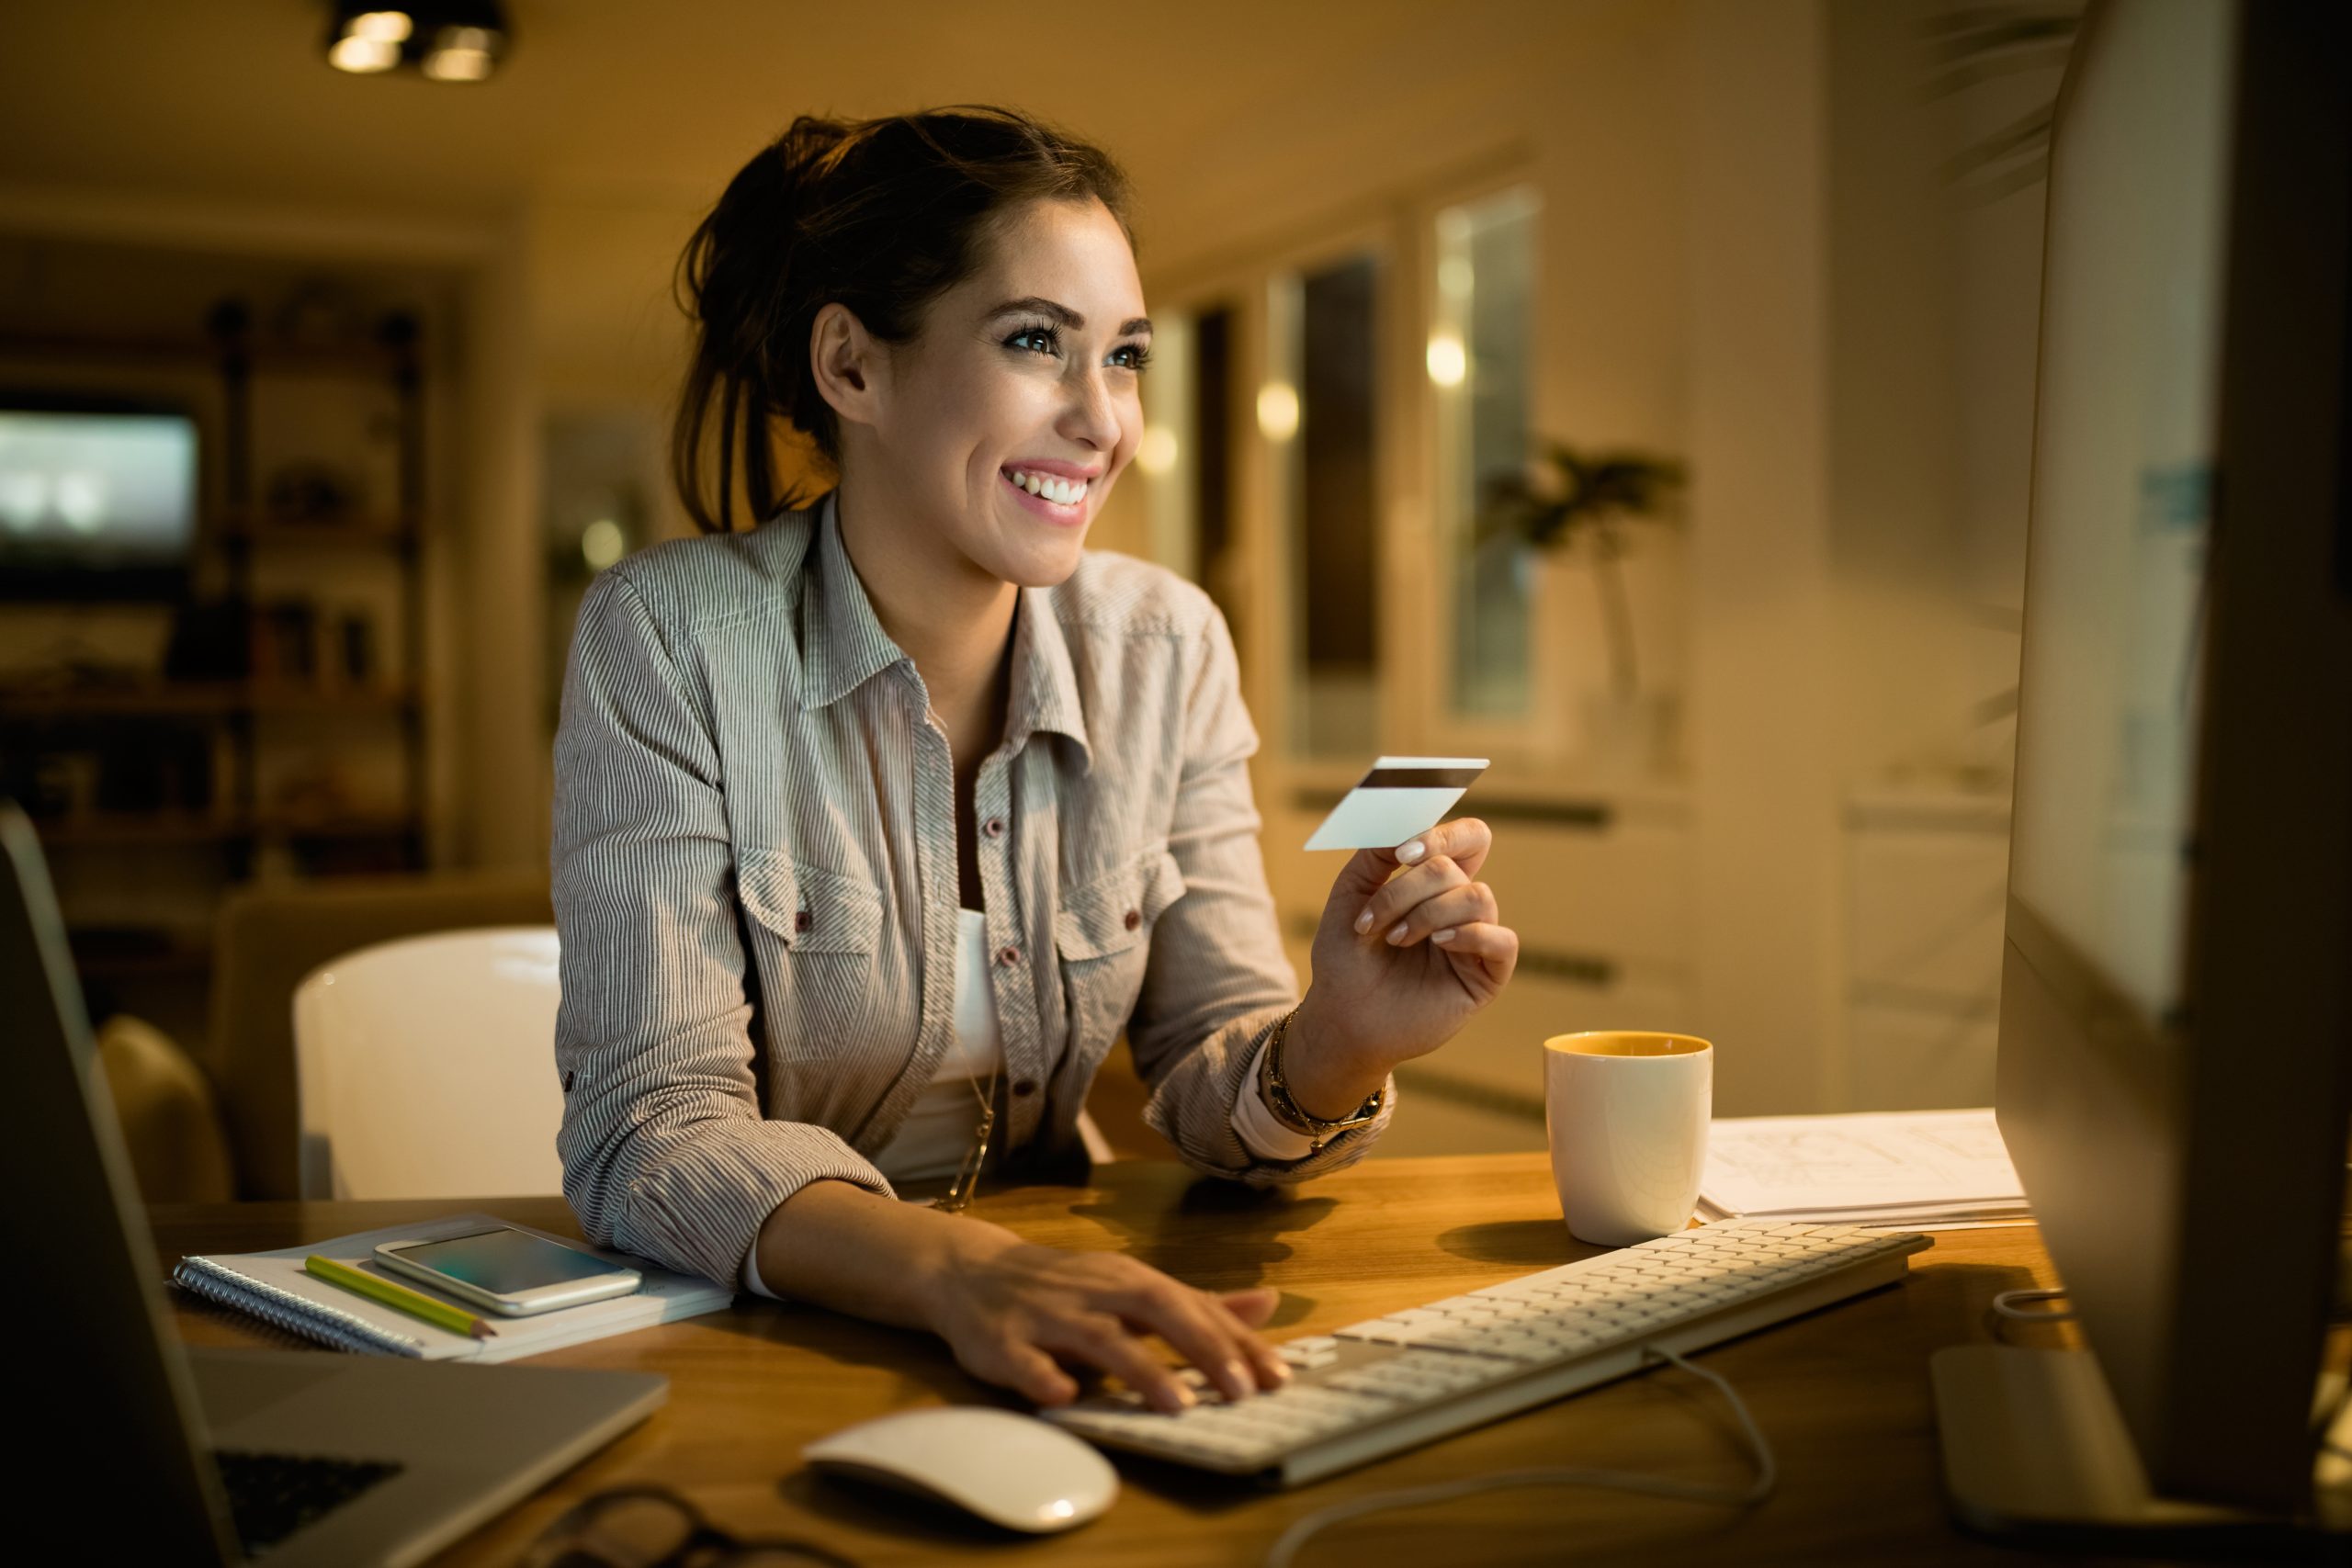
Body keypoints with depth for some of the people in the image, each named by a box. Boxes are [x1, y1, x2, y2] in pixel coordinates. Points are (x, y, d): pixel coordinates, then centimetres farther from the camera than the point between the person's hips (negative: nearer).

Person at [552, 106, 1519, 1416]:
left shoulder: (1169, 649, -2)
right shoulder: (666, 642, -13)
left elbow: (1216, 1088, -1)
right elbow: (650, 1132, -18)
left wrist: (1339, 1046, -24)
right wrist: (958, 1270, -35)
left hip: (1050, 1298, 3)